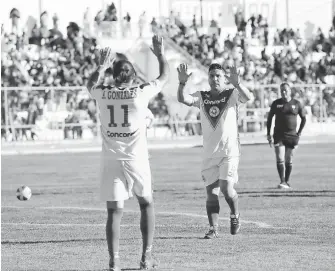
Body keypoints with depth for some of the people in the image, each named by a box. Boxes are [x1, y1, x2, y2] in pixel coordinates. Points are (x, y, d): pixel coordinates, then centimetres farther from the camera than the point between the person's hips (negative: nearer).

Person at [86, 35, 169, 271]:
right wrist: (160, 54, 28)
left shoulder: (102, 94, 0)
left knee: (115, 211, 1)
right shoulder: (141, 93, -5)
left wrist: (102, 66, 41)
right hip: (136, 159, -1)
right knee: (146, 203, 17)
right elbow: (164, 77, 13)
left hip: (111, 160, 1)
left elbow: (91, 83, 26)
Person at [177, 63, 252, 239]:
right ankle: (213, 228, 10)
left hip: (229, 151, -3)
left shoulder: (232, 94, -2)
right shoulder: (201, 97, 6)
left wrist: (236, 84, -40)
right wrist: (182, 83, -28)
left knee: (226, 188, -15)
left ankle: (235, 216, 12)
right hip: (209, 153, 3)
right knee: (211, 192, 2)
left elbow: (247, 97, -22)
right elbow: (183, 99, -9)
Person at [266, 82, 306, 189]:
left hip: (292, 136, 0)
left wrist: (299, 133, 4)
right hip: (279, 135, 0)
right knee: (280, 159, -13)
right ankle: (282, 182, -16)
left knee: (289, 161, 6)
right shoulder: (276, 103, 3)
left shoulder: (297, 104, 2)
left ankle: (287, 182, 17)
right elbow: (269, 118, 10)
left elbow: (304, 119, 12)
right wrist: (268, 134, 4)